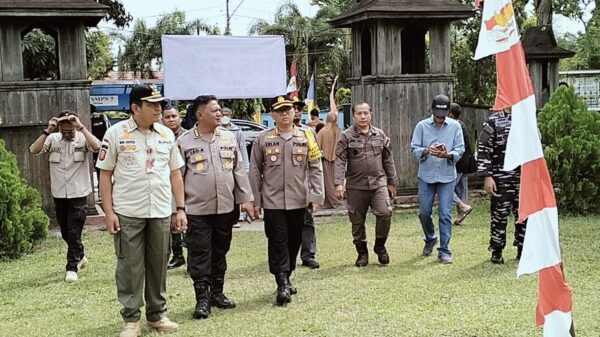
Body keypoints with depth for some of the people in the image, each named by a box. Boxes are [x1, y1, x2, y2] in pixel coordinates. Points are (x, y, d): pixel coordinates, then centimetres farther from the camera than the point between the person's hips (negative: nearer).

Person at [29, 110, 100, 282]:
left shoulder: (82, 138, -9)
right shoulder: (53, 138, -2)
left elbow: (97, 146, -29)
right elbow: (33, 150, -15)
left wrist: (81, 127, -29)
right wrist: (47, 130, -21)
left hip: (78, 193, -4)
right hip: (59, 193, 4)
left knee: (74, 232, -3)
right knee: (65, 231, 16)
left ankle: (72, 267, 5)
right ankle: (80, 256, 37)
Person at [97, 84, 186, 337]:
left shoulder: (166, 134, 8)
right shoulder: (116, 133, -3)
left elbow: (175, 173, 12)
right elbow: (105, 174, -2)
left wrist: (180, 208, 7)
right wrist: (109, 212, -7)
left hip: (161, 213, 4)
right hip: (127, 213, -3)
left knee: (158, 265, 11)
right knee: (130, 267, 3)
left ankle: (157, 314, 24)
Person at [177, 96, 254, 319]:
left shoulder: (229, 138, 7)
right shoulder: (184, 142, -3)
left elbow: (239, 171, 10)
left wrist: (246, 198, 6)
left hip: (226, 208, 4)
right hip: (197, 210, -4)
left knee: (220, 253, 14)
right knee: (199, 255, -1)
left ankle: (217, 293, 27)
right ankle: (202, 298, 7)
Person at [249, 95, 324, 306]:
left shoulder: (306, 137, 4)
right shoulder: (263, 139, 2)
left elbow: (315, 169, 5)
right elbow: (255, 171, 5)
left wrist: (316, 197, -1)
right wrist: (255, 201, 2)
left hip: (299, 201, 2)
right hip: (273, 201, -2)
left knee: (294, 241, 11)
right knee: (277, 242, -6)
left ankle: (285, 279, 26)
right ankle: (282, 284, -4)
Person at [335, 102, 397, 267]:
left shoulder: (380, 135, 8)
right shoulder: (346, 136, -2)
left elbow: (388, 159, 14)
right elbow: (340, 161, -7)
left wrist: (391, 182, 14)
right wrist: (339, 183, -18)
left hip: (379, 183, 1)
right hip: (356, 185, -1)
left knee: (385, 213, -13)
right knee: (357, 221, 6)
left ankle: (380, 245, 11)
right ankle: (362, 252, 23)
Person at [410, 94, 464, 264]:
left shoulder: (455, 126, 1)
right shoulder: (422, 126, 1)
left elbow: (460, 150, -3)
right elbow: (414, 148, -2)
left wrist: (447, 155, -23)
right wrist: (426, 151, -22)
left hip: (447, 176, -1)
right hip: (426, 176, 1)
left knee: (445, 214, -3)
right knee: (424, 212, 8)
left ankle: (444, 251, 5)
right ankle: (430, 239, 36)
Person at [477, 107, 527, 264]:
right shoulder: (494, 121, -4)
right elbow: (483, 149, -8)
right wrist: (487, 176, -13)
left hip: (524, 177, 4)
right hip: (501, 179, -4)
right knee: (499, 215, 3)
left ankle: (522, 250, 22)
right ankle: (496, 251, 16)